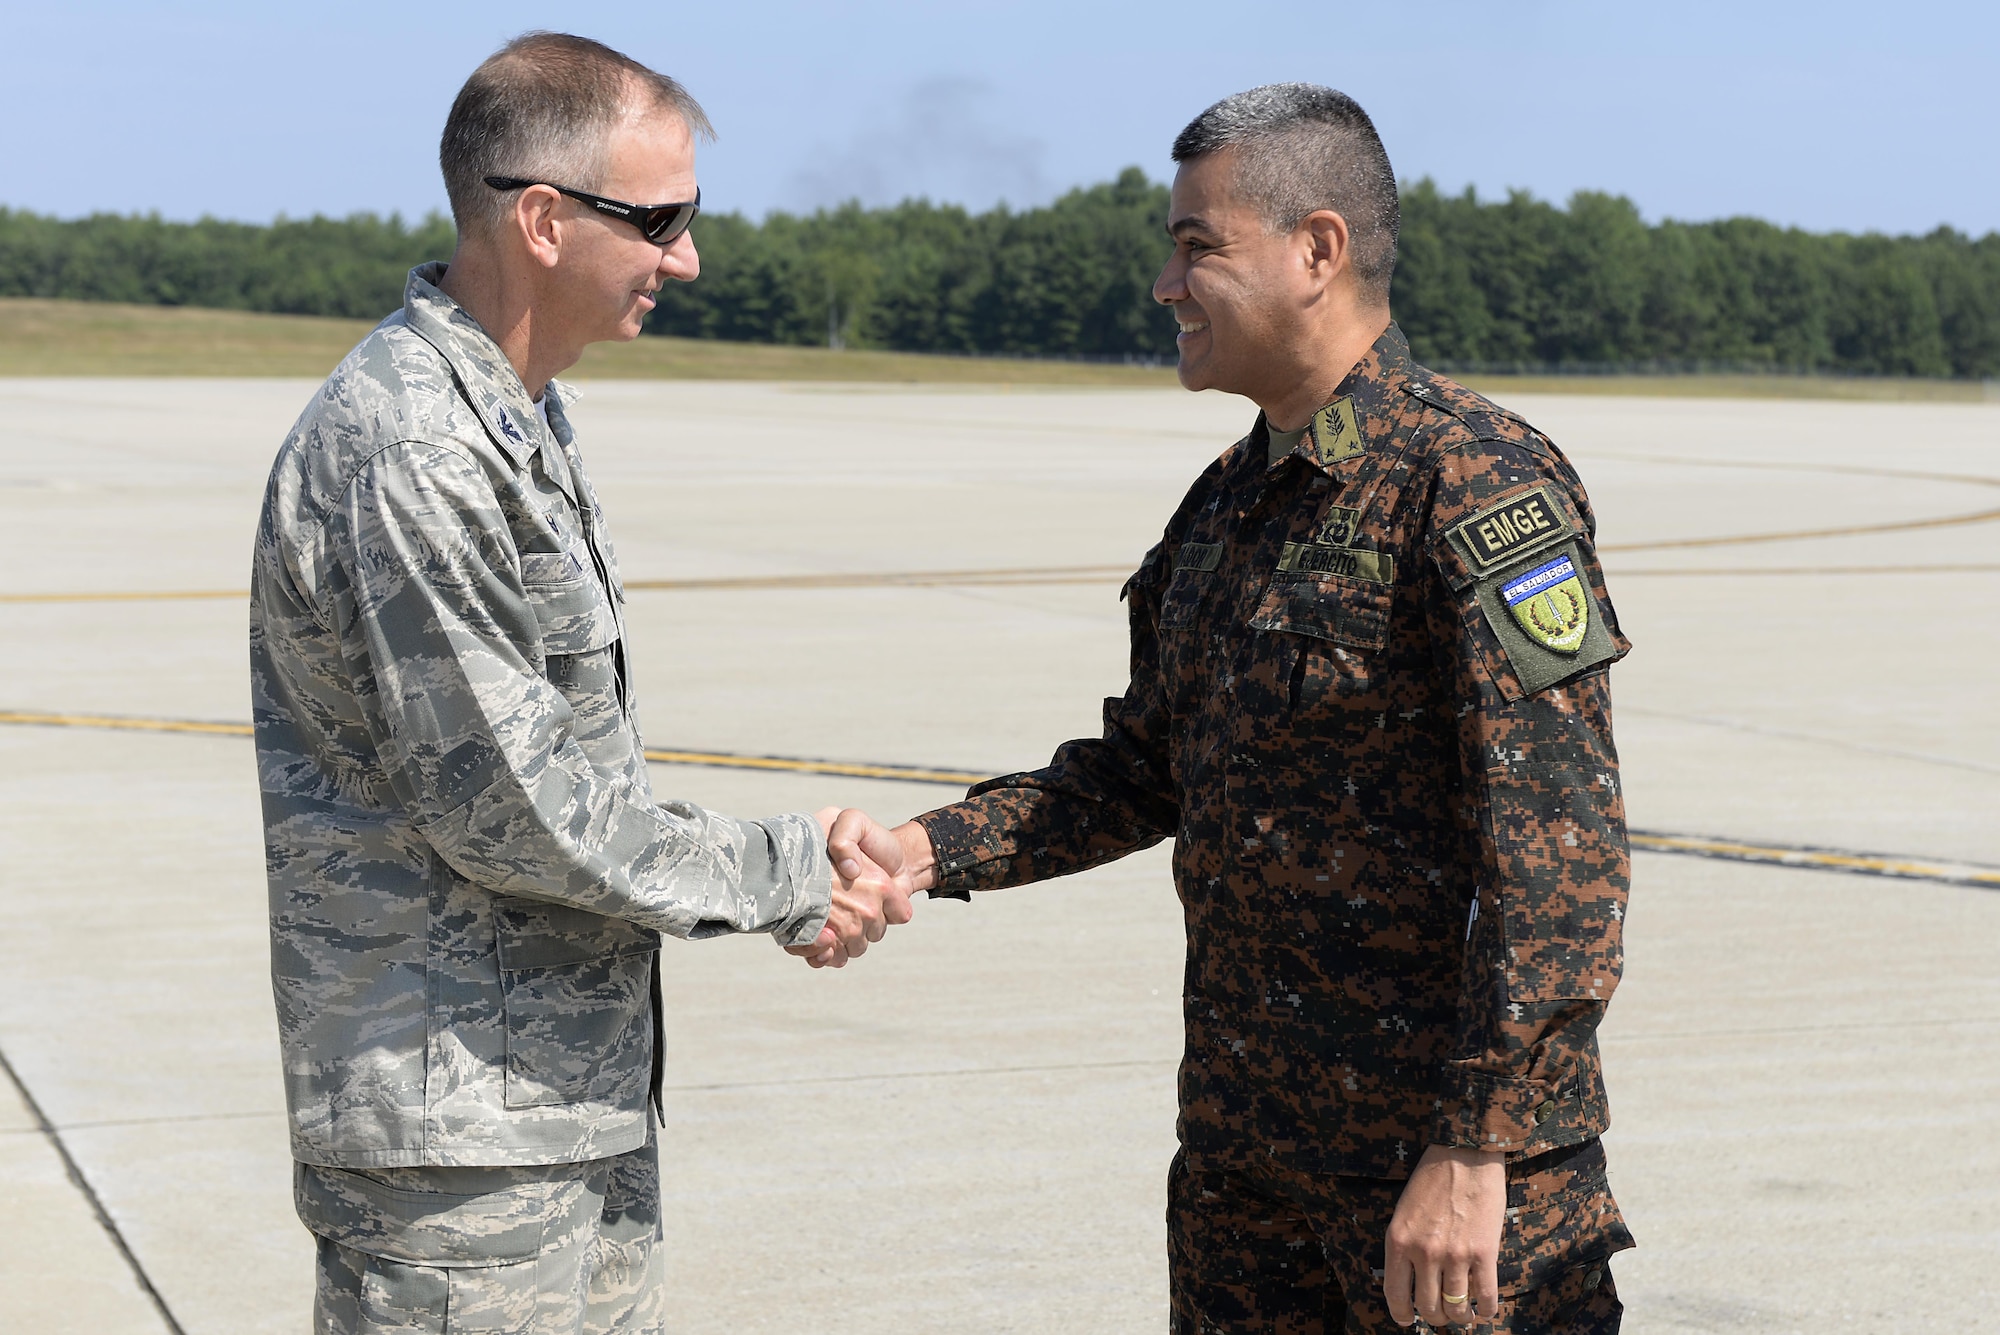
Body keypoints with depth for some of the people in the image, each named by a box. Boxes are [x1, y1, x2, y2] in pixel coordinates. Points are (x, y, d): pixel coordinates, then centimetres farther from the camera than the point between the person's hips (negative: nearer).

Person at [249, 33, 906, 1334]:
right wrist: (782, 879, -11)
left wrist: (791, 864, 5)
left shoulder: (526, 418, 13)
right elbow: (502, 803, -21)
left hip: (583, 1098, 10)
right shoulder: (402, 451, -20)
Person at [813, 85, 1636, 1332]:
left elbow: (1560, 841, -21)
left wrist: (1473, 1149, -24)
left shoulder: (1479, 482, -15)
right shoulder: (1229, 501, 12)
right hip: (1242, 1138, 8)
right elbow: (1145, 767, 20)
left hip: (1451, 1139, -8)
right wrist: (928, 852, 7)